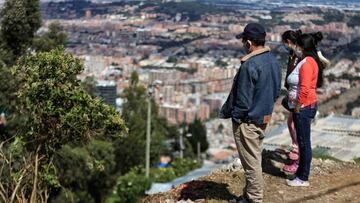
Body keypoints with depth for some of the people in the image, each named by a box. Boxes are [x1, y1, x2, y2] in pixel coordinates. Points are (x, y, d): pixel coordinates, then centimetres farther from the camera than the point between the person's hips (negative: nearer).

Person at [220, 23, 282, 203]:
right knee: (255, 159, 19)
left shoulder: (250, 66, -25)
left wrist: (227, 113, -8)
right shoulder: (273, 61, 3)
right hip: (264, 118, 9)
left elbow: (242, 100, -21)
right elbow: (276, 92, 12)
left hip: (248, 121, -9)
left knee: (251, 162, 3)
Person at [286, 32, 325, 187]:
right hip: (305, 107, 10)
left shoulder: (307, 63, -18)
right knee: (302, 142, 15)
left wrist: (297, 109, -16)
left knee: (304, 142, -2)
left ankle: (303, 179, 6)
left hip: (303, 107, -10)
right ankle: (301, 173, 25)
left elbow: (304, 89, -23)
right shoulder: (311, 61, 13)